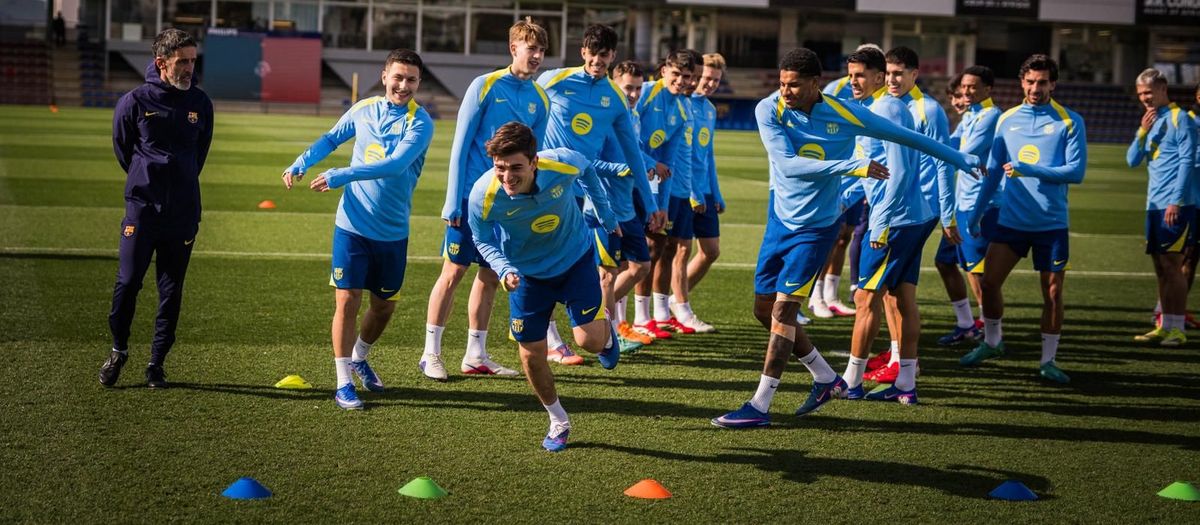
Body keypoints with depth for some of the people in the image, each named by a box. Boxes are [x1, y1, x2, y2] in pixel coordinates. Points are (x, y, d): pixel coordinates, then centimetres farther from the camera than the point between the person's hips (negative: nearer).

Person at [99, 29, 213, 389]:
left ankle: (157, 362, 15)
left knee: (171, 291, 5)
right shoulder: (135, 102, -4)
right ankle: (118, 351, 15)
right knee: (127, 282, -6)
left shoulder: (200, 104, 5)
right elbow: (122, 148, 9)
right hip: (142, 207, -2)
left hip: (183, 212, 2)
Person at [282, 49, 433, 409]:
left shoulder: (419, 123, -11)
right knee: (347, 301, -6)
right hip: (353, 225, 0)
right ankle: (343, 383, 3)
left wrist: (341, 176, -31)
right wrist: (300, 164, 0)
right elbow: (331, 139, 17)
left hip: (394, 231, 0)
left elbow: (395, 165, -25)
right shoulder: (364, 110, 0)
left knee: (384, 306, 13)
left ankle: (359, 358, 40)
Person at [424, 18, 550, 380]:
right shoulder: (485, 86, -7)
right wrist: (453, 202, -11)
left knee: (489, 276, 9)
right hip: (472, 198, -5)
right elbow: (460, 145, -7)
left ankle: (475, 356, 18)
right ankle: (431, 353, 7)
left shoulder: (540, 100, 6)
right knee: (454, 271, -2)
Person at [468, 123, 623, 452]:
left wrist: (605, 215, 8)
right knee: (531, 355, 3)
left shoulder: (563, 164, -32)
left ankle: (607, 333, 28)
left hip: (575, 258, -1)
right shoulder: (483, 196, -32)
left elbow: (587, 169, -4)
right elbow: (483, 242, -10)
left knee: (590, 340, -13)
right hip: (527, 272, 1)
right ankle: (558, 422, 29)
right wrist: (504, 270, -29)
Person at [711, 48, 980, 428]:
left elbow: (905, 136, 1)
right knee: (764, 308, 8)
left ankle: (759, 406, -7)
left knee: (783, 310, -11)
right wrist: (852, 166, -30)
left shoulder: (847, 116, -13)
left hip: (816, 227, -4)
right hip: (780, 221, 4)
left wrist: (959, 159, 9)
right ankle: (826, 379, 25)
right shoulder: (769, 110, -11)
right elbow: (788, 164, -24)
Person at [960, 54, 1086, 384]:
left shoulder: (1069, 122, -3)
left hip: (1052, 223, -3)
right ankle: (991, 342, 22)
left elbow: (1076, 171, -12)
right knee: (989, 282, 0)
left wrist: (1030, 170, -19)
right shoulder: (1007, 120, 8)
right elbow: (993, 171, 15)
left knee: (1052, 293, 1)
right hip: (1010, 219, 3)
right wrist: (977, 211, 13)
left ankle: (1048, 361, 13)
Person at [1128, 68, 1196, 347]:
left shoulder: (1179, 118, -7)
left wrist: (1176, 202, -18)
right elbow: (1132, 161, 12)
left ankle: (1177, 329, -5)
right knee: (1161, 268, 9)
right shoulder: (1151, 121, 16)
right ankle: (1165, 327, 14)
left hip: (1174, 205, -8)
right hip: (1154, 205, 8)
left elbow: (1187, 161, -13)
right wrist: (1142, 132, -3)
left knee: (1172, 264, -8)